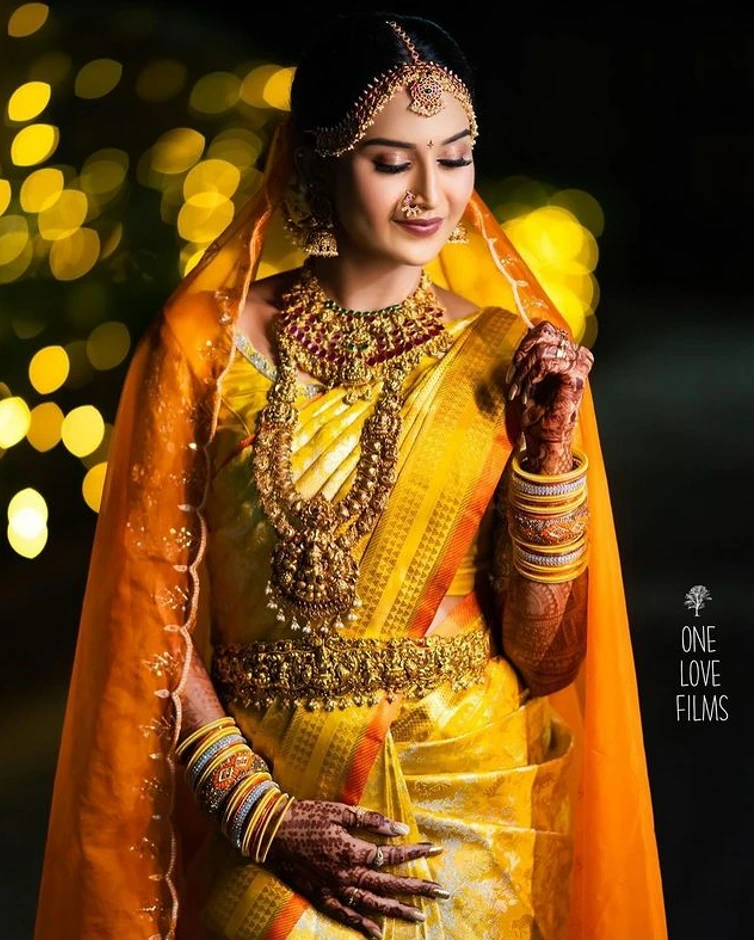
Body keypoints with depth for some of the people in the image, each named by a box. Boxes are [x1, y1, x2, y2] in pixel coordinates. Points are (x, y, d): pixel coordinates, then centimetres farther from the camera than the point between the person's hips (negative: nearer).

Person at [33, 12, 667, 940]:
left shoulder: (512, 353, -3)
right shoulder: (206, 339, -6)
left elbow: (538, 643, -3)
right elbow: (153, 607, -3)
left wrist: (550, 447, -15)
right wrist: (260, 815, -8)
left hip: (466, 811, 1)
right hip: (257, 803, -1)